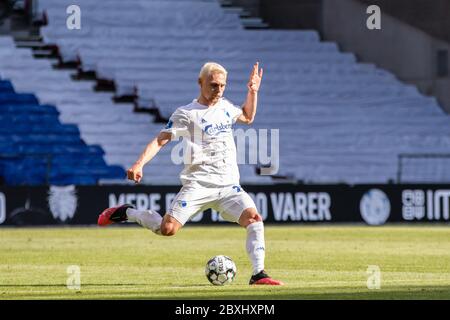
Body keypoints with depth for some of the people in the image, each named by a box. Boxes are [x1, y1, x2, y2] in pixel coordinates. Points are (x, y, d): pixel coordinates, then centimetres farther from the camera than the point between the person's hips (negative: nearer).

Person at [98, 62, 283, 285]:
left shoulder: (225, 107, 16)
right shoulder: (186, 114, -3)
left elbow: (248, 117, 37)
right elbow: (160, 140, -6)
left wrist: (253, 92, 22)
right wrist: (139, 164, -19)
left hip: (229, 185, 5)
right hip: (198, 185, -5)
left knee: (253, 218, -19)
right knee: (167, 229, -16)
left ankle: (258, 274, -17)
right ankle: (127, 213, 11)